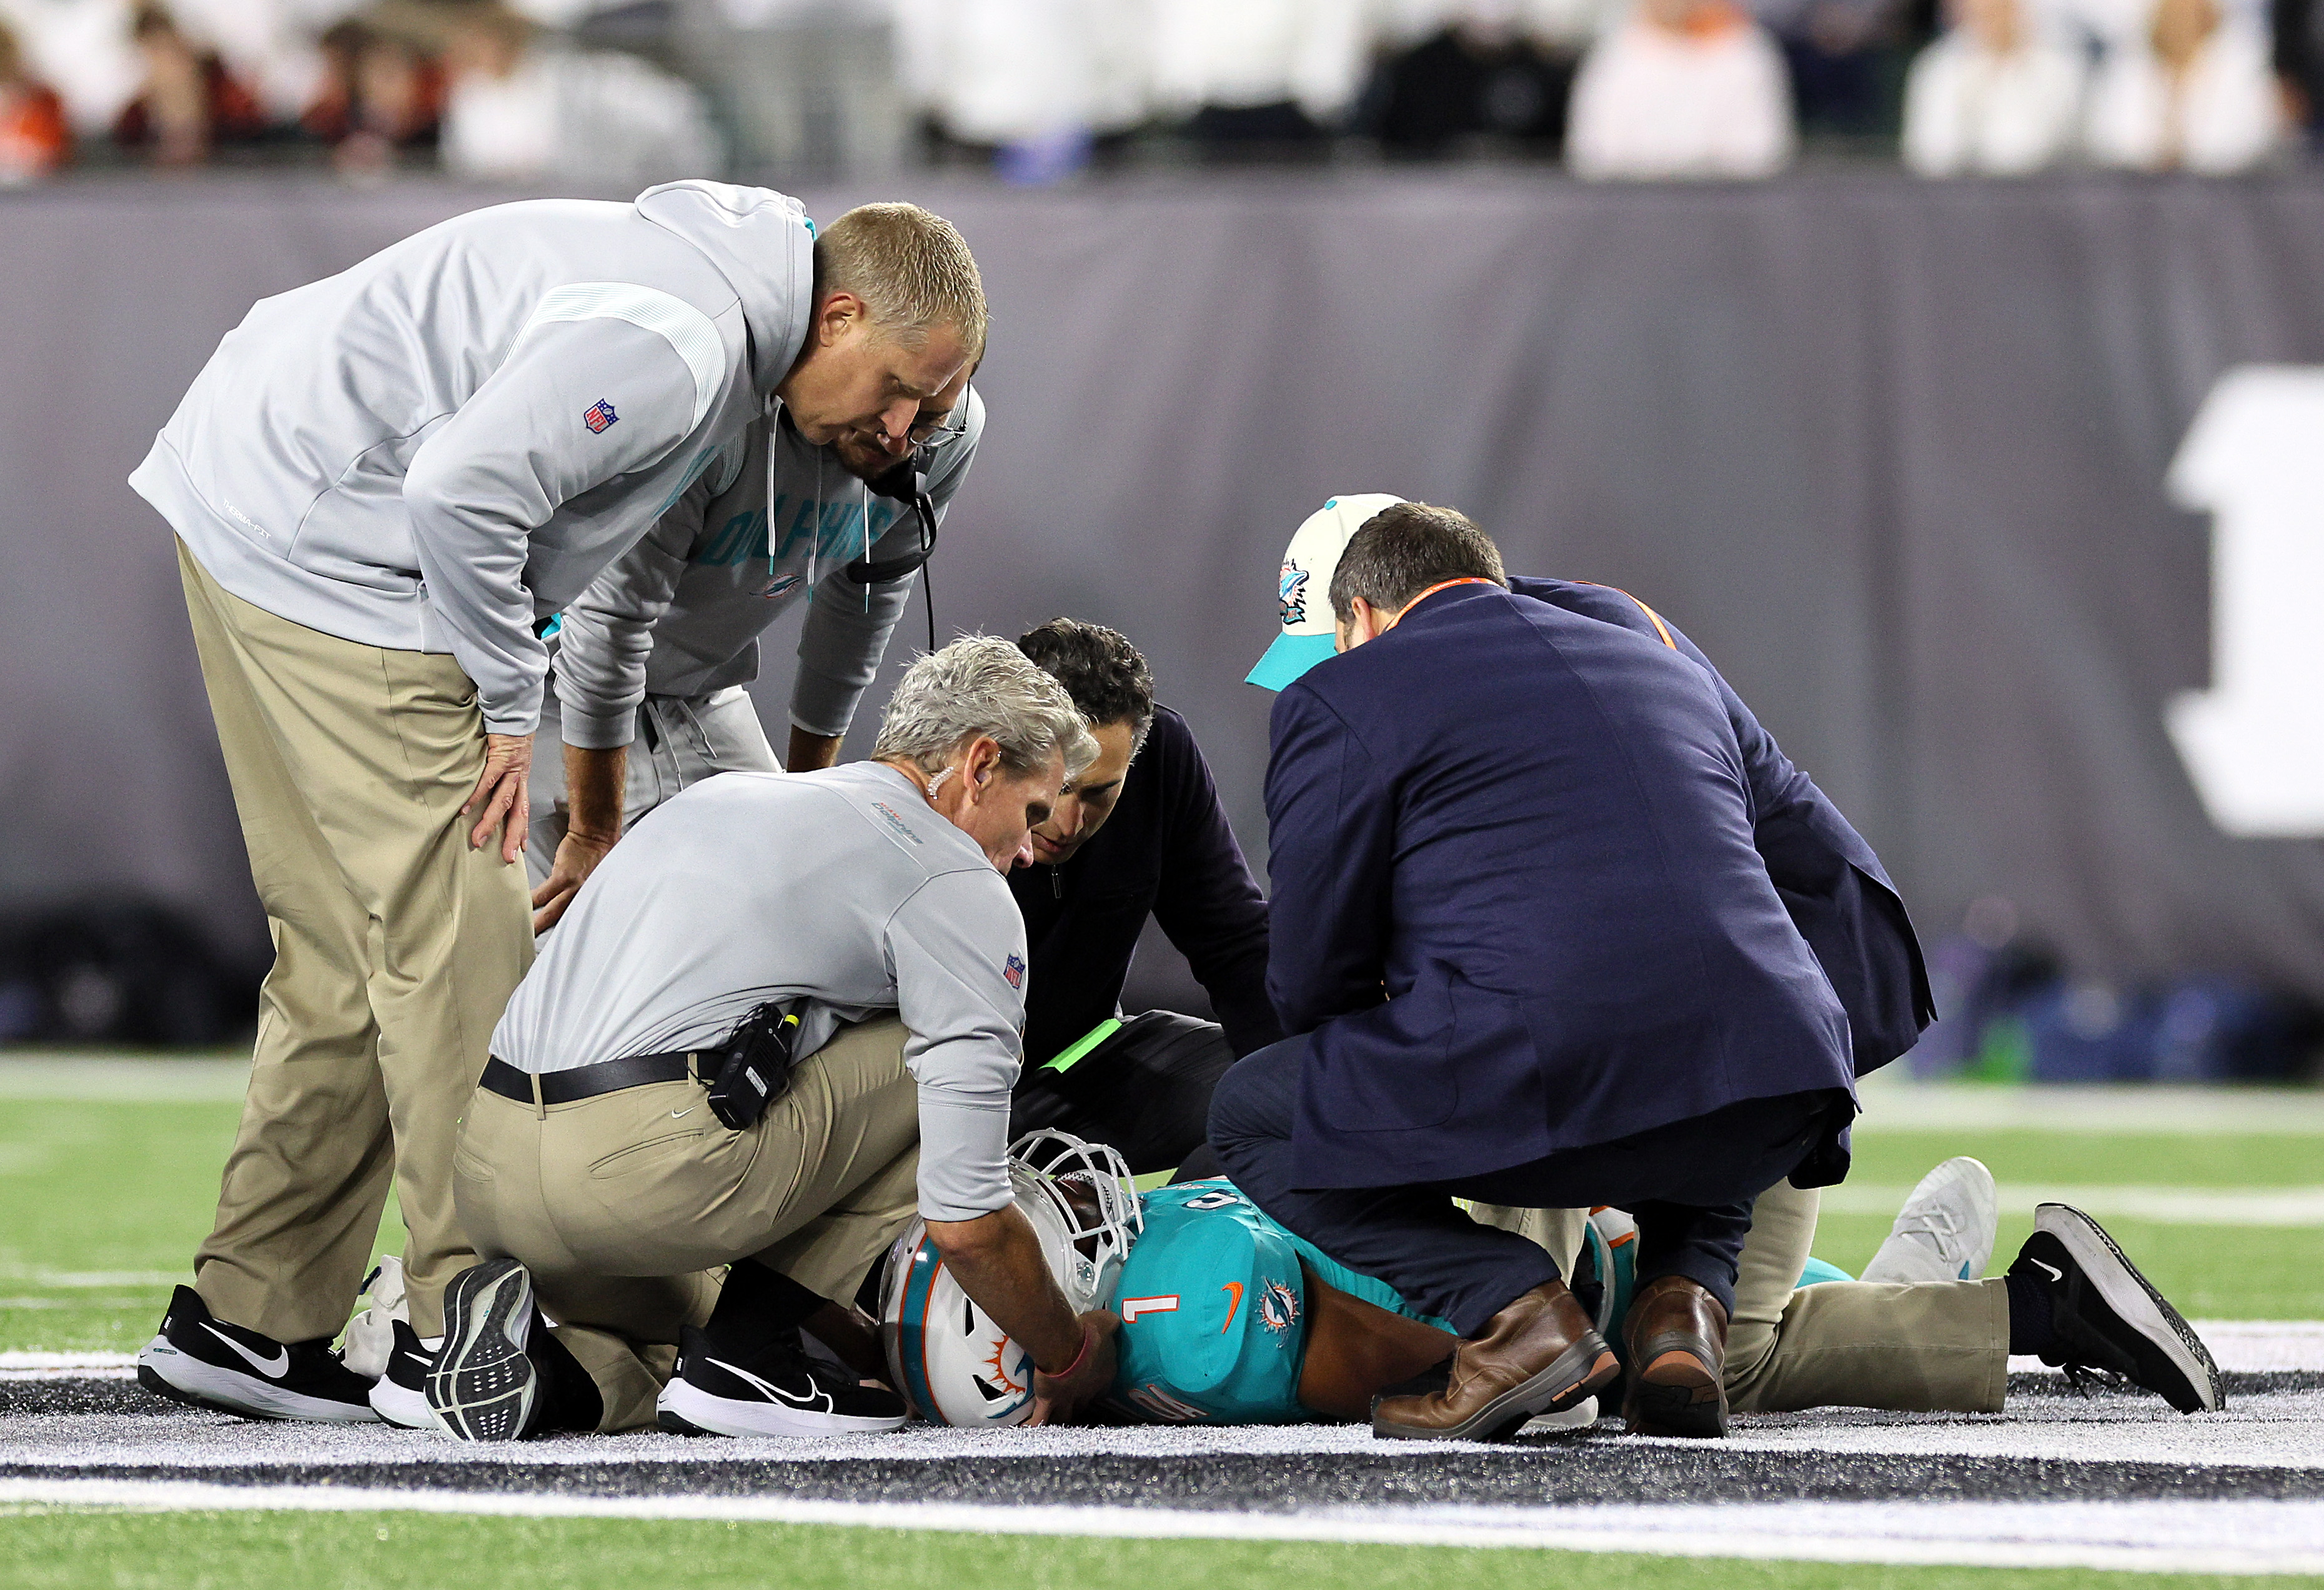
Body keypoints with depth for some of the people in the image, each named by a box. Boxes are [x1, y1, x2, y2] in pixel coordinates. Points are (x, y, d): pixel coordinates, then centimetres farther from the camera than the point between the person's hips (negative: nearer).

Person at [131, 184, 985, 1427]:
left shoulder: (705, 286, 12)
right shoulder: (676, 344, -21)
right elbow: (462, 488, -29)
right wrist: (510, 706, -16)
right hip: (322, 553, -11)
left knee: (347, 957, 13)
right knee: (461, 946, -9)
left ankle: (245, 1319, 17)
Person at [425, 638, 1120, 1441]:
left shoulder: (723, 796, 29)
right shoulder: (960, 887, 4)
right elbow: (966, 1223, -1)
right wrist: (1071, 1360, 18)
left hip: (489, 1179, 8)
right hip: (649, 1173, -8)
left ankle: (559, 1374, 2)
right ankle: (746, 1356, 4)